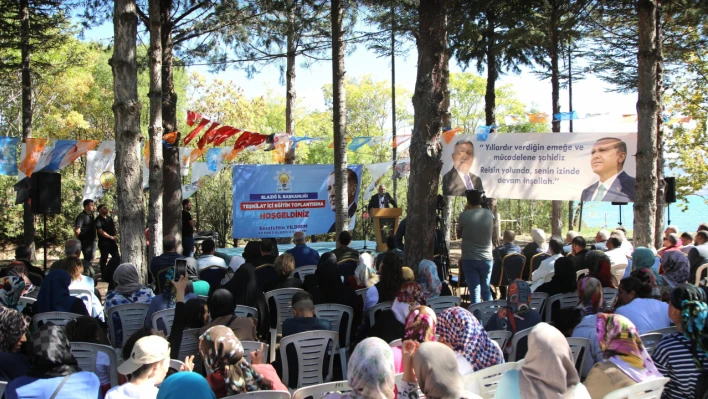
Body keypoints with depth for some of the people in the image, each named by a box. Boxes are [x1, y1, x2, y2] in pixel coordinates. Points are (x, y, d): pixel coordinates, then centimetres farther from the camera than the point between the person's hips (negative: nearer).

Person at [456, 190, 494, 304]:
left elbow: (459, 235, 3)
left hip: (469, 259, -3)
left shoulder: (464, 216, -10)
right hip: (486, 258, 3)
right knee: (486, 289, 17)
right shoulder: (489, 215, -2)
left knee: (474, 290, 2)